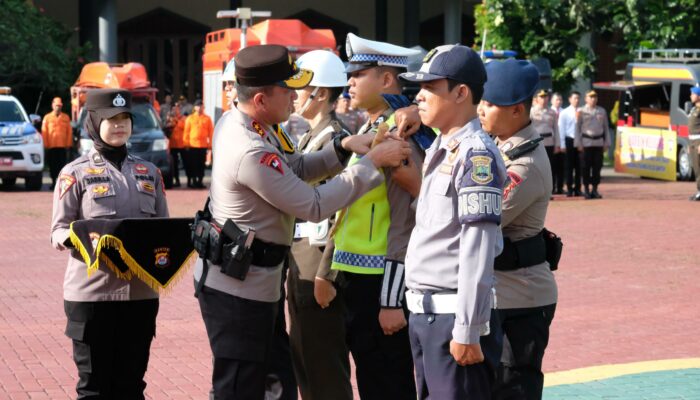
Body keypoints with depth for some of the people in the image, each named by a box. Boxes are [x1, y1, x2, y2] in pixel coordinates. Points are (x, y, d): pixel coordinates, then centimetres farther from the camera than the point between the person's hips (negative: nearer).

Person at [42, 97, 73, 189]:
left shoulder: (66, 117, 7)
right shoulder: (47, 117, 5)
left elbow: (69, 132, 5)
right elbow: (44, 132, 3)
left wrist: (68, 144, -1)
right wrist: (45, 145, -2)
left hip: (63, 146, 0)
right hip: (51, 146, 0)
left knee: (62, 164, -4)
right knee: (52, 165, 4)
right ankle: (53, 181, 13)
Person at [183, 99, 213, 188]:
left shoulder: (207, 119, 5)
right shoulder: (190, 118, 5)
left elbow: (211, 132, 5)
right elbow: (186, 131, 5)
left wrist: (210, 143, 1)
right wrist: (186, 143, -1)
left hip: (203, 145, 0)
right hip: (192, 145, 0)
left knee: (201, 164, 2)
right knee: (193, 164, 1)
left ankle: (200, 181, 8)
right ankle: (193, 180, 7)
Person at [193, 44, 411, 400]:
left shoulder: (232, 121, 4)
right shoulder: (251, 153, -27)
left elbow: (293, 168, 15)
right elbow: (315, 206, -21)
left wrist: (342, 148, 0)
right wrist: (373, 162, -15)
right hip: (239, 288, -10)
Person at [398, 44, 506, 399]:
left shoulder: (476, 155, -14)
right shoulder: (438, 150, 15)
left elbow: (478, 253, -19)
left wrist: (467, 331, -21)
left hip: (454, 316, -9)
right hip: (424, 313, 9)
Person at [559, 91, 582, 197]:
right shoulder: (564, 113, 1)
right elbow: (561, 129, -1)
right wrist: (562, 145, -4)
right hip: (570, 140, -2)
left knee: (579, 166, 5)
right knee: (570, 166, 3)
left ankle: (577, 189, 13)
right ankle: (569, 189, 8)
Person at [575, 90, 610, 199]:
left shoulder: (602, 111, 10)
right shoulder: (581, 111, 1)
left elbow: (606, 128, 13)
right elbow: (578, 128, 1)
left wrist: (606, 143, 8)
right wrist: (578, 144, -5)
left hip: (599, 142, 3)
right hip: (586, 142, -3)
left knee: (597, 166, 3)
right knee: (586, 167, -1)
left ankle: (595, 190, 10)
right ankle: (586, 189, 5)